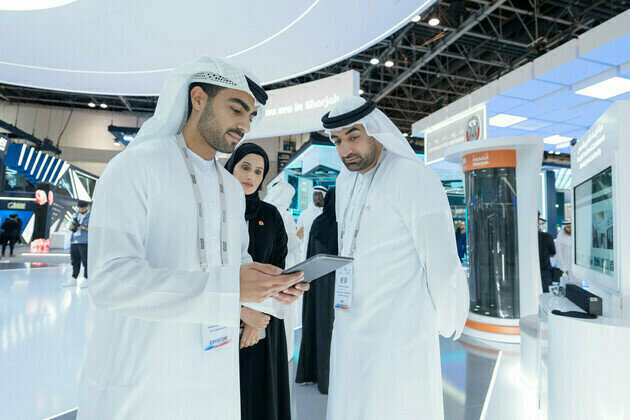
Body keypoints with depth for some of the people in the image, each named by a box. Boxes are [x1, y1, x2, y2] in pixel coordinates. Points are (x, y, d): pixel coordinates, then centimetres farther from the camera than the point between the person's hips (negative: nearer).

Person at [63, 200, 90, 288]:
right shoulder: (76, 215, 16)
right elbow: (70, 228, 15)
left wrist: (83, 227, -19)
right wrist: (73, 223, -6)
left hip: (85, 242, -6)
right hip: (74, 242, 6)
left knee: (85, 261, -5)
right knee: (75, 261, 9)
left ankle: (86, 279, 1)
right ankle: (73, 279, 16)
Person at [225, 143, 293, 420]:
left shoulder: (271, 216, 5)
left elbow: (278, 269, 3)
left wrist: (260, 315, -9)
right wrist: (240, 311, -16)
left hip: (264, 327, 2)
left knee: (260, 395, 10)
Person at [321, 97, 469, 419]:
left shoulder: (413, 177, -15)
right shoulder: (345, 181, 10)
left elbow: (441, 260, -13)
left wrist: (446, 324, -2)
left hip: (399, 335, -7)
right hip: (349, 331, 7)